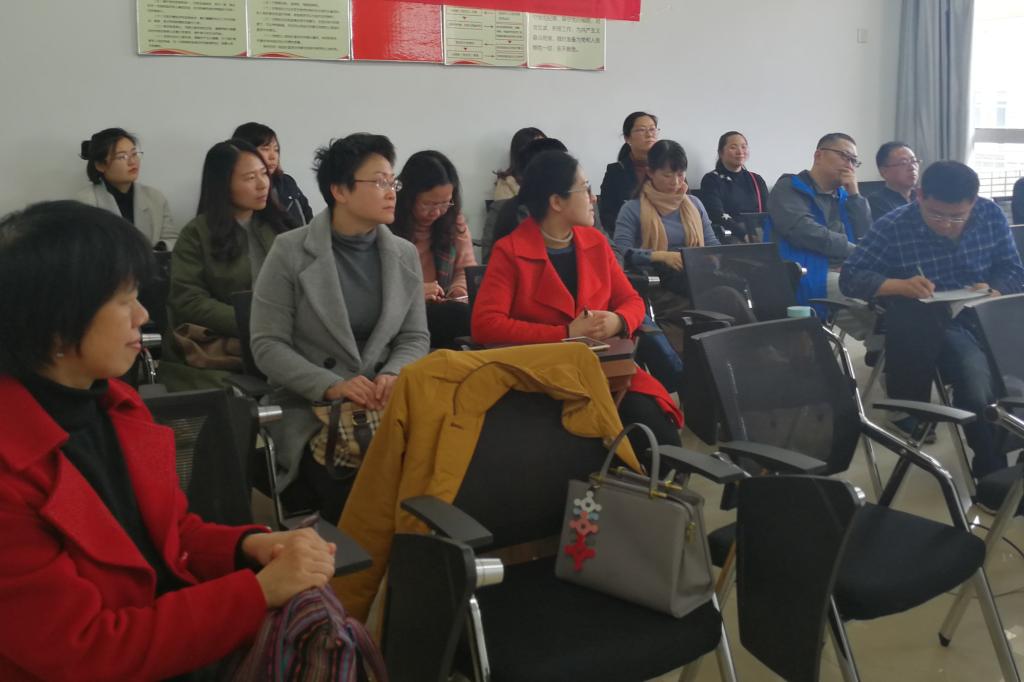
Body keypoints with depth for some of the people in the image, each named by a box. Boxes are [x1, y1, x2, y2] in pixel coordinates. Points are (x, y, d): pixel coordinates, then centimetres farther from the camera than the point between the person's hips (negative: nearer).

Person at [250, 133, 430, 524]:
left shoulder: (405, 255, 9)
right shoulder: (290, 252, -4)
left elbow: (415, 337, 10)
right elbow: (267, 345, -7)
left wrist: (392, 377, -12)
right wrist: (331, 386, -20)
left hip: (385, 404, 4)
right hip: (308, 406, -3)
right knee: (348, 476, -30)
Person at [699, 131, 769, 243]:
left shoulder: (756, 180, 22)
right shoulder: (711, 180, 6)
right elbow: (718, 215, -9)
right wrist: (744, 234, -24)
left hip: (759, 236, 4)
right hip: (728, 239, -4)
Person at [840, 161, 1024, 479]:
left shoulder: (991, 215, 3)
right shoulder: (892, 227, -10)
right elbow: (849, 277, -10)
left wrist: (994, 291, -16)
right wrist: (900, 286, -29)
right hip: (934, 327, -2)